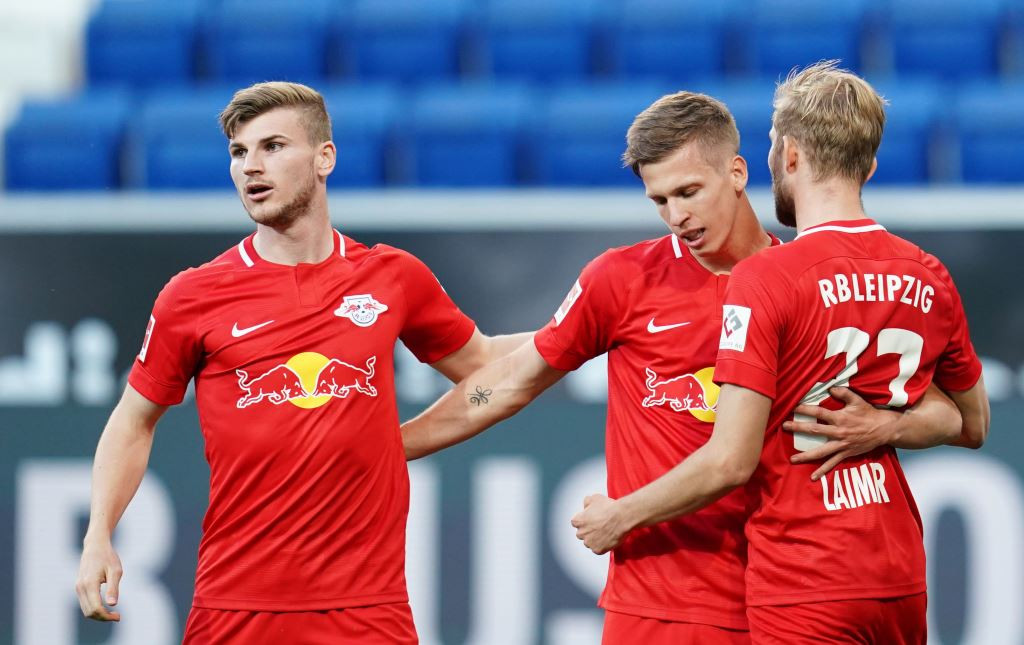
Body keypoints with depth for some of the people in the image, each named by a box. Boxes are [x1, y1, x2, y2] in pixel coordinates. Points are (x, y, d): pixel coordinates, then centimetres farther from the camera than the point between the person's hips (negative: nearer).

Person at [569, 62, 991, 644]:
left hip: (806, 592, -6)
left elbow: (730, 462, -16)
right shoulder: (930, 278, 4)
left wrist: (620, 517, -3)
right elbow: (973, 426, 17)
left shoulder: (766, 279, -14)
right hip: (901, 582, 6)